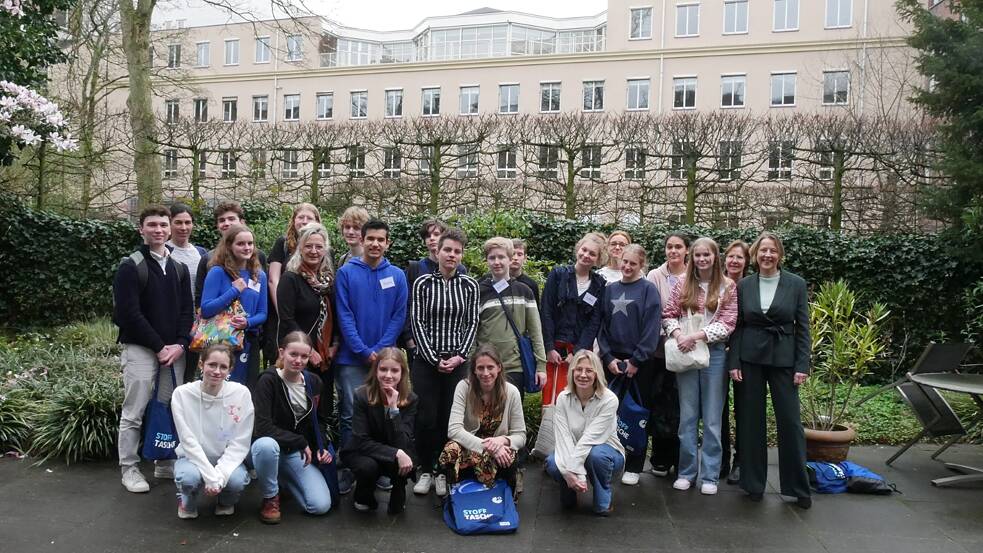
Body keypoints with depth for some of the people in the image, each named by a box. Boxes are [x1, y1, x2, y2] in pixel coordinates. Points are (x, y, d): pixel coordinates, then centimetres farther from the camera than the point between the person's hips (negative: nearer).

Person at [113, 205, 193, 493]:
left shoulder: (179, 268, 11)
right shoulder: (131, 267, -6)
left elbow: (187, 309, 9)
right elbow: (129, 313, -13)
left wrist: (179, 345, -6)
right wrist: (159, 346, -13)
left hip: (174, 350, 5)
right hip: (139, 349, -5)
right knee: (133, 413, 0)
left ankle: (166, 465, 20)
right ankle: (129, 469, 12)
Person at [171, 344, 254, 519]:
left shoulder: (241, 393, -14)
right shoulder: (182, 394, -14)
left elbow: (240, 443, -12)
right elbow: (188, 441, -17)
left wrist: (220, 475, -24)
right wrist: (211, 476, -26)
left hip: (227, 460, 0)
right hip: (193, 458, 0)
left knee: (237, 480, -31)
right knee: (189, 477, -33)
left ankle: (226, 501, 7)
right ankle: (187, 500, 5)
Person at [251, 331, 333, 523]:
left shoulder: (314, 382, -1)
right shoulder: (268, 380, -16)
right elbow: (262, 428, -25)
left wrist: (321, 448, -3)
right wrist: (301, 442, -20)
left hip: (297, 453, 4)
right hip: (271, 446, -4)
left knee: (321, 506, -14)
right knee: (266, 445, -41)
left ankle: (285, 478, 16)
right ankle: (271, 497, -12)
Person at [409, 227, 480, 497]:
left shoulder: (469, 285, 4)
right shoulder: (423, 283, -1)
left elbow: (472, 324, 4)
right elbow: (417, 323, -4)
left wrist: (460, 355, -8)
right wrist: (434, 359, -10)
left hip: (457, 362, 1)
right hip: (426, 361, -1)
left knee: (450, 419, 4)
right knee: (426, 418, 0)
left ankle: (443, 472, 19)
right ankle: (425, 471, 17)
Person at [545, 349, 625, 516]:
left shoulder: (609, 400, -22)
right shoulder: (563, 399, -12)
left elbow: (590, 438, -28)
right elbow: (564, 438, -22)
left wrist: (572, 470, -34)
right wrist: (576, 474, -36)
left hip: (606, 452, -2)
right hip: (574, 453, 2)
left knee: (596, 454, -37)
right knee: (552, 463, -30)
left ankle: (603, 501, -6)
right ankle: (569, 491, 6)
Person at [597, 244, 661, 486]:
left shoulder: (648, 289, -3)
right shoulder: (610, 289, 8)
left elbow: (652, 327, -9)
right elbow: (601, 325, 6)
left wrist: (636, 360, -12)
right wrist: (608, 357, -4)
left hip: (640, 361, -3)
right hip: (612, 360, 3)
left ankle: (634, 467, 15)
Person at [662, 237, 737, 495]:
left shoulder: (728, 286, -1)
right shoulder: (683, 285, 6)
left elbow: (727, 323, -7)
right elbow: (668, 315, 5)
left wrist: (696, 336, -17)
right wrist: (678, 335, -14)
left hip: (714, 353, -2)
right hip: (686, 354, 2)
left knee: (712, 418, 5)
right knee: (687, 416, 8)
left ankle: (709, 475, 14)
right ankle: (686, 471, 18)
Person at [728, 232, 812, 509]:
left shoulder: (796, 284, 0)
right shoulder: (743, 285, 4)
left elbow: (803, 328, 0)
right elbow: (737, 327, 4)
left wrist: (802, 366, -6)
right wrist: (734, 363, -2)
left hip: (783, 359, -1)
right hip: (750, 359, 1)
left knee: (790, 421, 0)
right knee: (751, 421, 7)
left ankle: (799, 487, 14)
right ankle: (753, 483, 20)